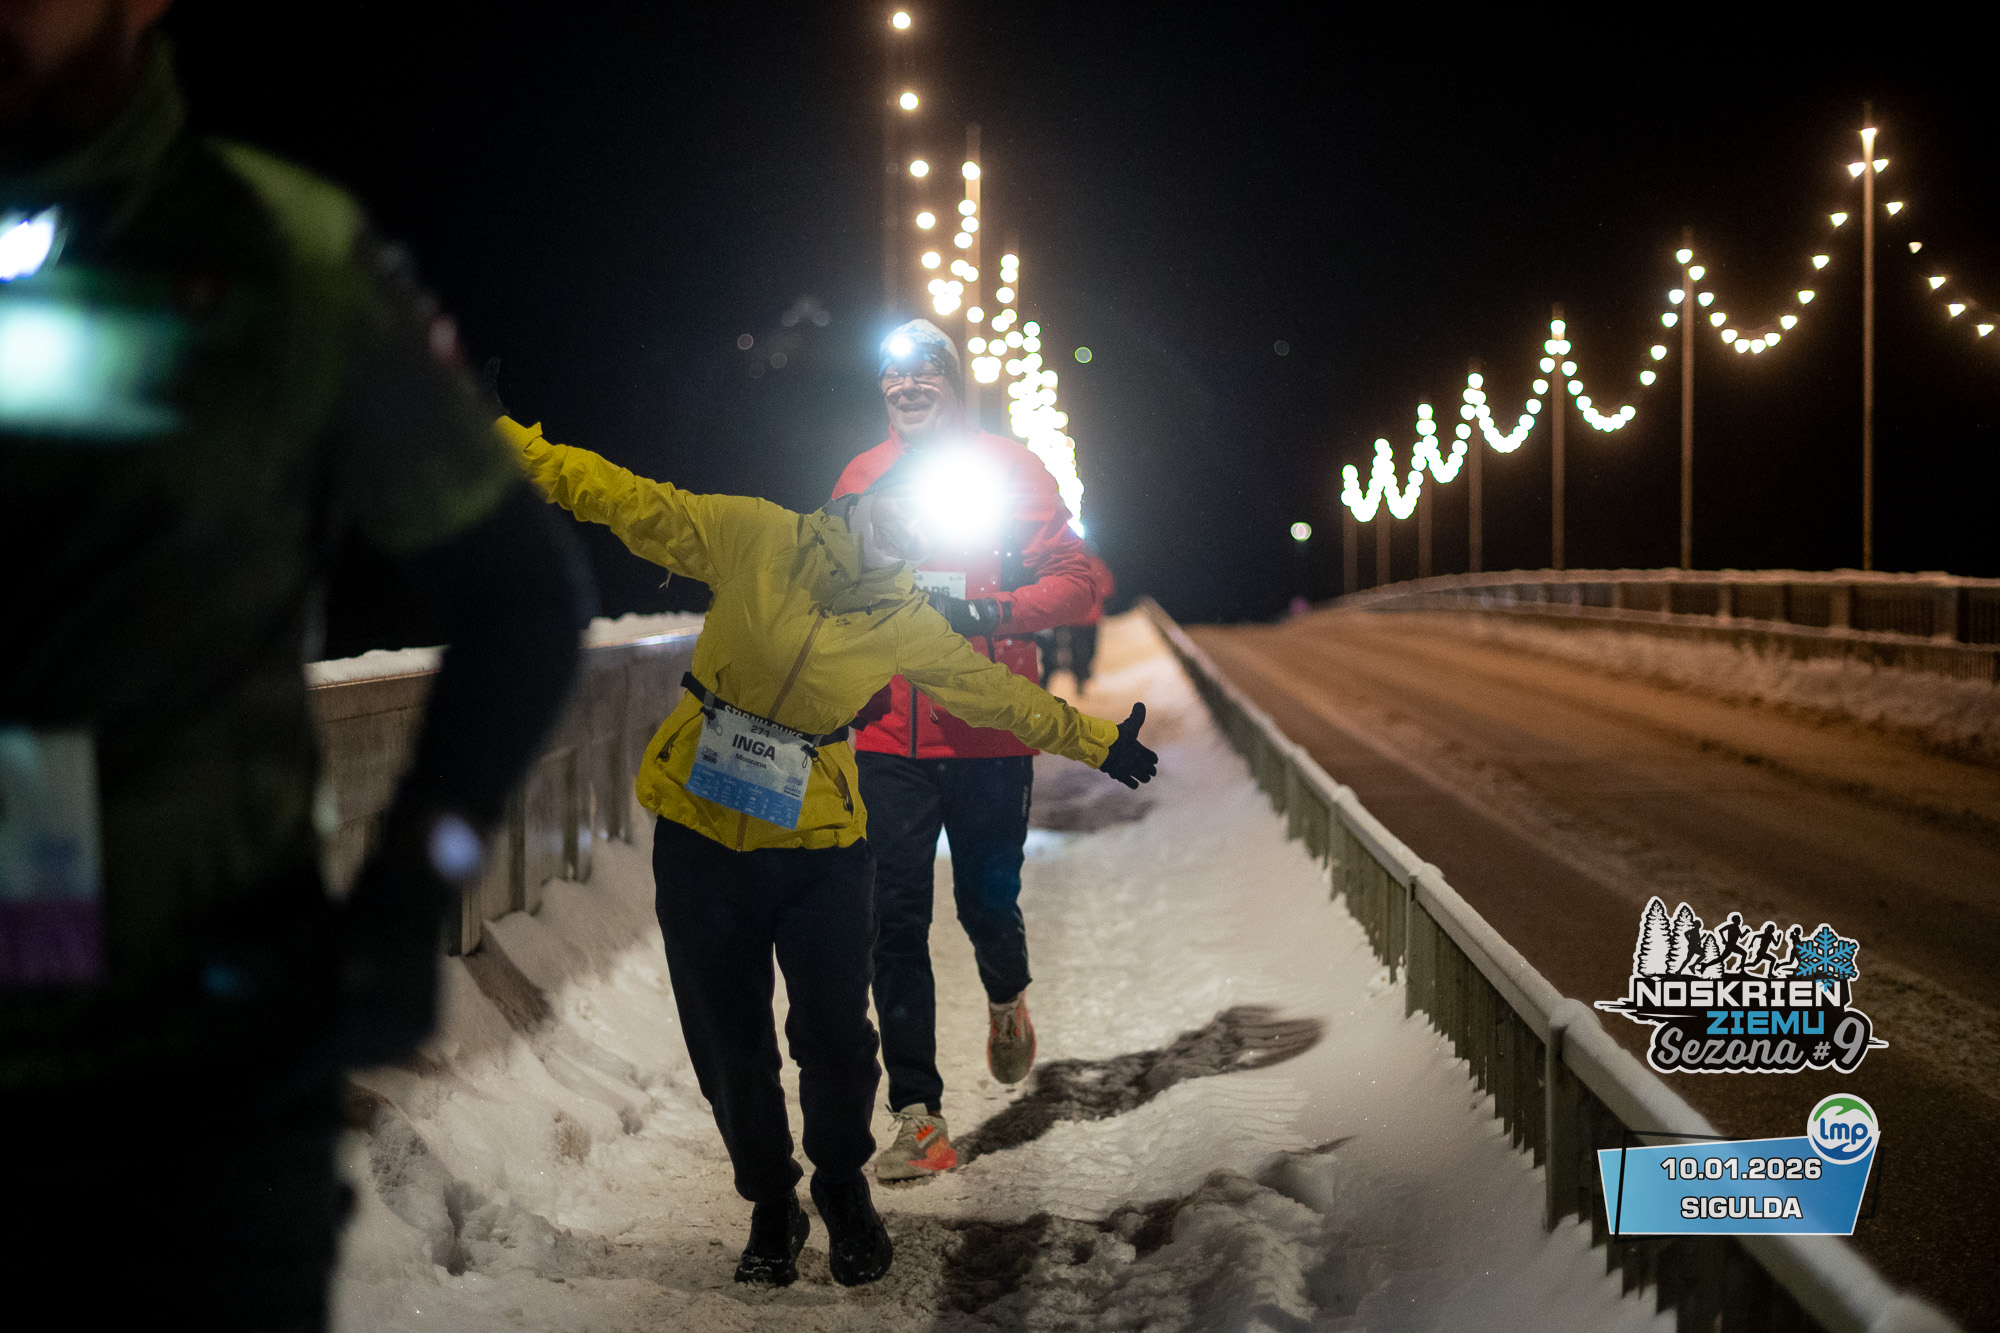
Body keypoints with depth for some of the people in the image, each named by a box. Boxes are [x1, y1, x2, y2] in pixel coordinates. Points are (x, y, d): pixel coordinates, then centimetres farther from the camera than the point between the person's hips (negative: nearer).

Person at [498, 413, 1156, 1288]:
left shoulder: (907, 624, 3)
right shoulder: (752, 537, -4)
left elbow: (997, 691, 15)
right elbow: (630, 503, -3)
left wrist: (1095, 741, 19)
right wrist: (508, 440, -6)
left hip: (820, 845, 1)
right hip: (701, 833, -1)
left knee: (835, 1034, -2)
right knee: (728, 1045, 7)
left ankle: (843, 1187, 26)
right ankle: (770, 1206, 28)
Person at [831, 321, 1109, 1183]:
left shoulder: (1011, 471, 2)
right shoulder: (862, 479, 8)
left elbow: (1077, 583, -2)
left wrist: (985, 611, -17)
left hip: (990, 733, -1)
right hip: (891, 739, 1)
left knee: (987, 901, 8)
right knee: (896, 918, -4)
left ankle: (1006, 997, 44)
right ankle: (918, 1114, 2)